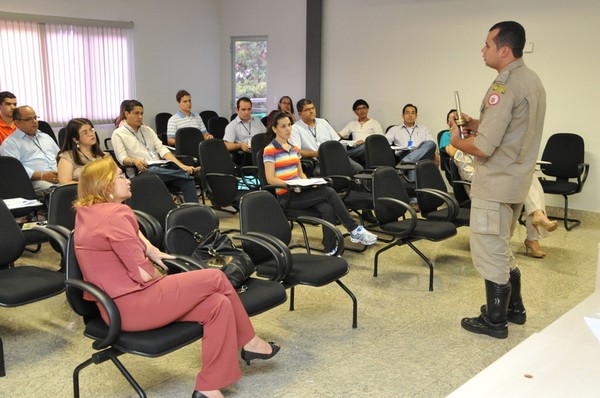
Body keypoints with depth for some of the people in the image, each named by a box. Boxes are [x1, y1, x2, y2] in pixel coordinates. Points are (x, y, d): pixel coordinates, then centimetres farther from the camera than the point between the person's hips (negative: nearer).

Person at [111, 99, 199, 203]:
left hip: (160, 167, 5)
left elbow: (162, 149, 13)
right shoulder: (118, 134, 8)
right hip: (143, 171, -4)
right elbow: (122, 158, -4)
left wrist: (181, 165, -3)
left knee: (188, 180, -22)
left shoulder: (147, 130, 24)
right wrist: (134, 161, -29)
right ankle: (191, 171, -30)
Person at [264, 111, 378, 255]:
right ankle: (355, 230, -13)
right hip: (287, 197, -6)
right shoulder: (270, 150, -5)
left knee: (327, 208, -25)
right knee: (329, 192, -23)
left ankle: (331, 251, -24)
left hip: (300, 192, 6)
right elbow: (270, 179, -12)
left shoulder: (294, 148, 16)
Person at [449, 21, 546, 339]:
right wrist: (477, 125, 10)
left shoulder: (504, 87, -21)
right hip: (516, 178, 10)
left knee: (489, 253, 3)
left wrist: (456, 141, -6)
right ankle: (514, 308, 35)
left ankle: (494, 321, 16)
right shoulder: (532, 80, 10)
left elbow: (483, 147, -25)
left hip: (495, 184, -10)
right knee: (501, 248, 23)